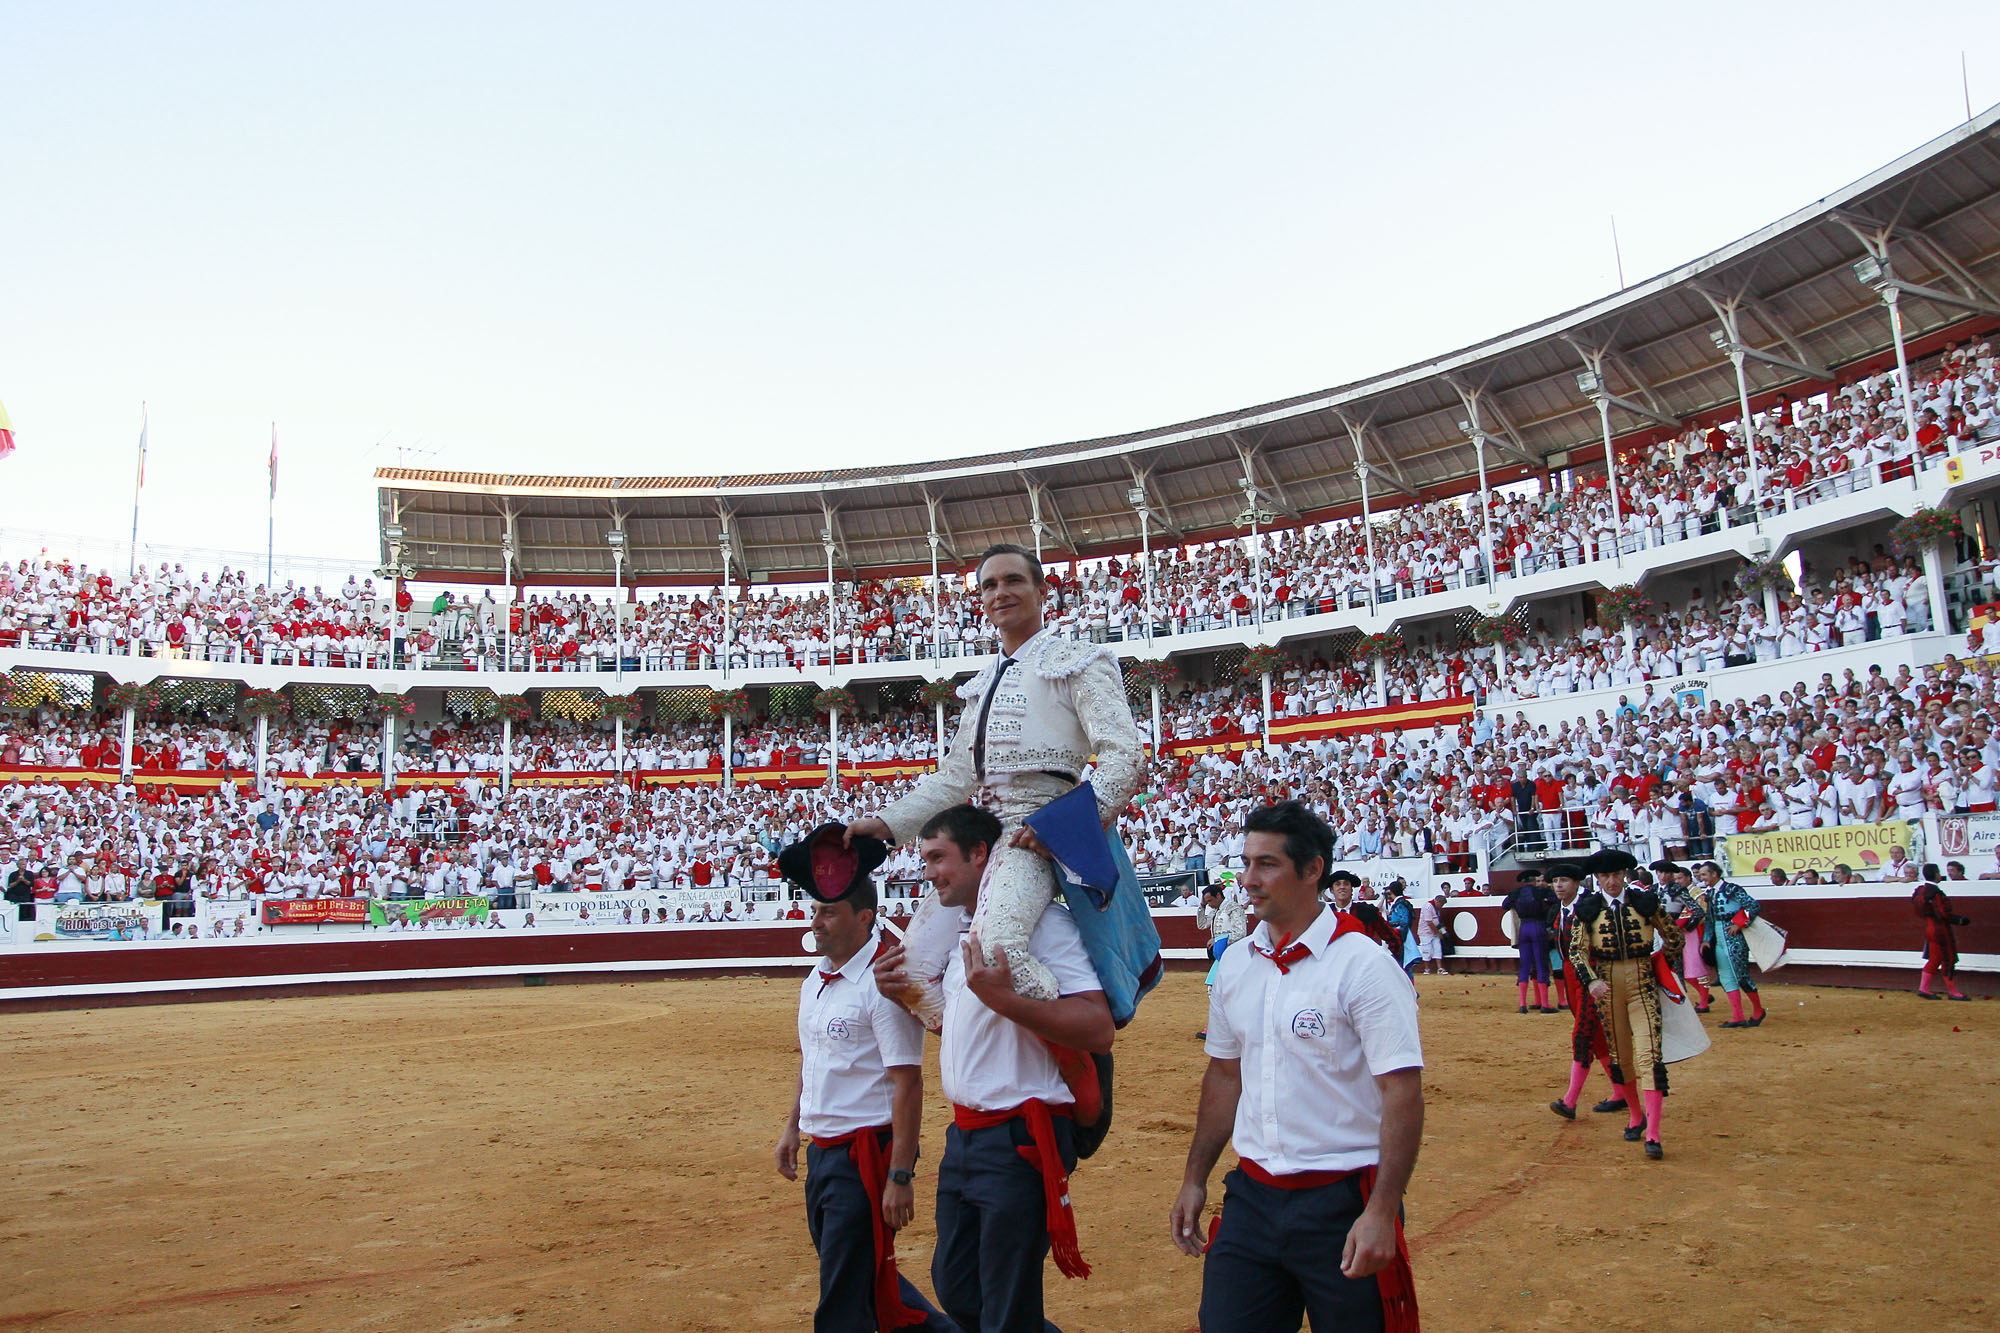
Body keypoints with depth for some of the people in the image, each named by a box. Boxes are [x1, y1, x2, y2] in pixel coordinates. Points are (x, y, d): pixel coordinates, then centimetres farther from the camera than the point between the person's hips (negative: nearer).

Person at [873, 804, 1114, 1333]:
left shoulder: (1040, 920, -16)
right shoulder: (961, 929, 12)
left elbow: (1098, 1031, -25)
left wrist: (1002, 997, -31)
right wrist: (905, 995, 9)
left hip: (1018, 1142, -9)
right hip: (964, 1135, 9)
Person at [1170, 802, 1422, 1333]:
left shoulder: (1364, 964, -13)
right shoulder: (1235, 963, 6)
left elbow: (1403, 1093, -16)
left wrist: (1381, 1213, -21)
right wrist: (1195, 1179, 14)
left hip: (1342, 1204, -5)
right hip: (1250, 1198, 5)